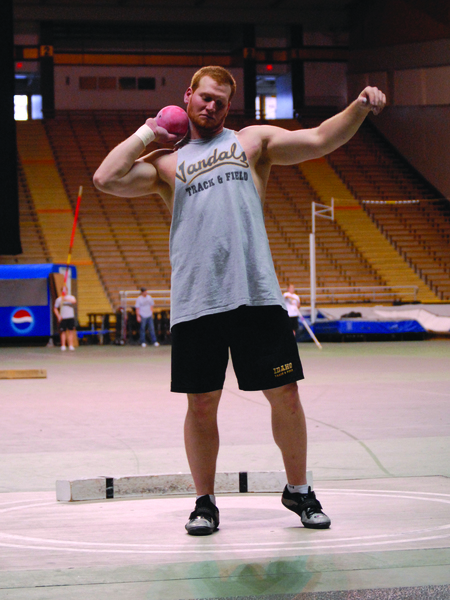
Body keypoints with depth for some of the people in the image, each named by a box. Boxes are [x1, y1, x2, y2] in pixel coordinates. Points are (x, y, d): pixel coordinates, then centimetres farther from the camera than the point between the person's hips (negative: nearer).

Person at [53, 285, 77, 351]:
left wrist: (66, 299, -30)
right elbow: (55, 309, 11)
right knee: (63, 332, -3)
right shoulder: (59, 299, 8)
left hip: (71, 317, 0)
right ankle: (63, 346, 0)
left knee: (71, 332, -2)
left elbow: (74, 301, -17)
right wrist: (58, 316, -3)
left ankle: (71, 345, 0)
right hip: (63, 318, 0)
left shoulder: (71, 297, 6)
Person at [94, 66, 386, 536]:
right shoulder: (165, 163, 15)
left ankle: (298, 491, 19)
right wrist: (147, 133, 10)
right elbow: (106, 179, 1)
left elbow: (319, 140, 5)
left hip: (256, 294, 0)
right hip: (195, 301, 0)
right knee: (201, 404, 3)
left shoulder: (252, 141, 15)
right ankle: (205, 502, 17)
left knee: (285, 394, 1)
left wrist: (359, 108, -11)